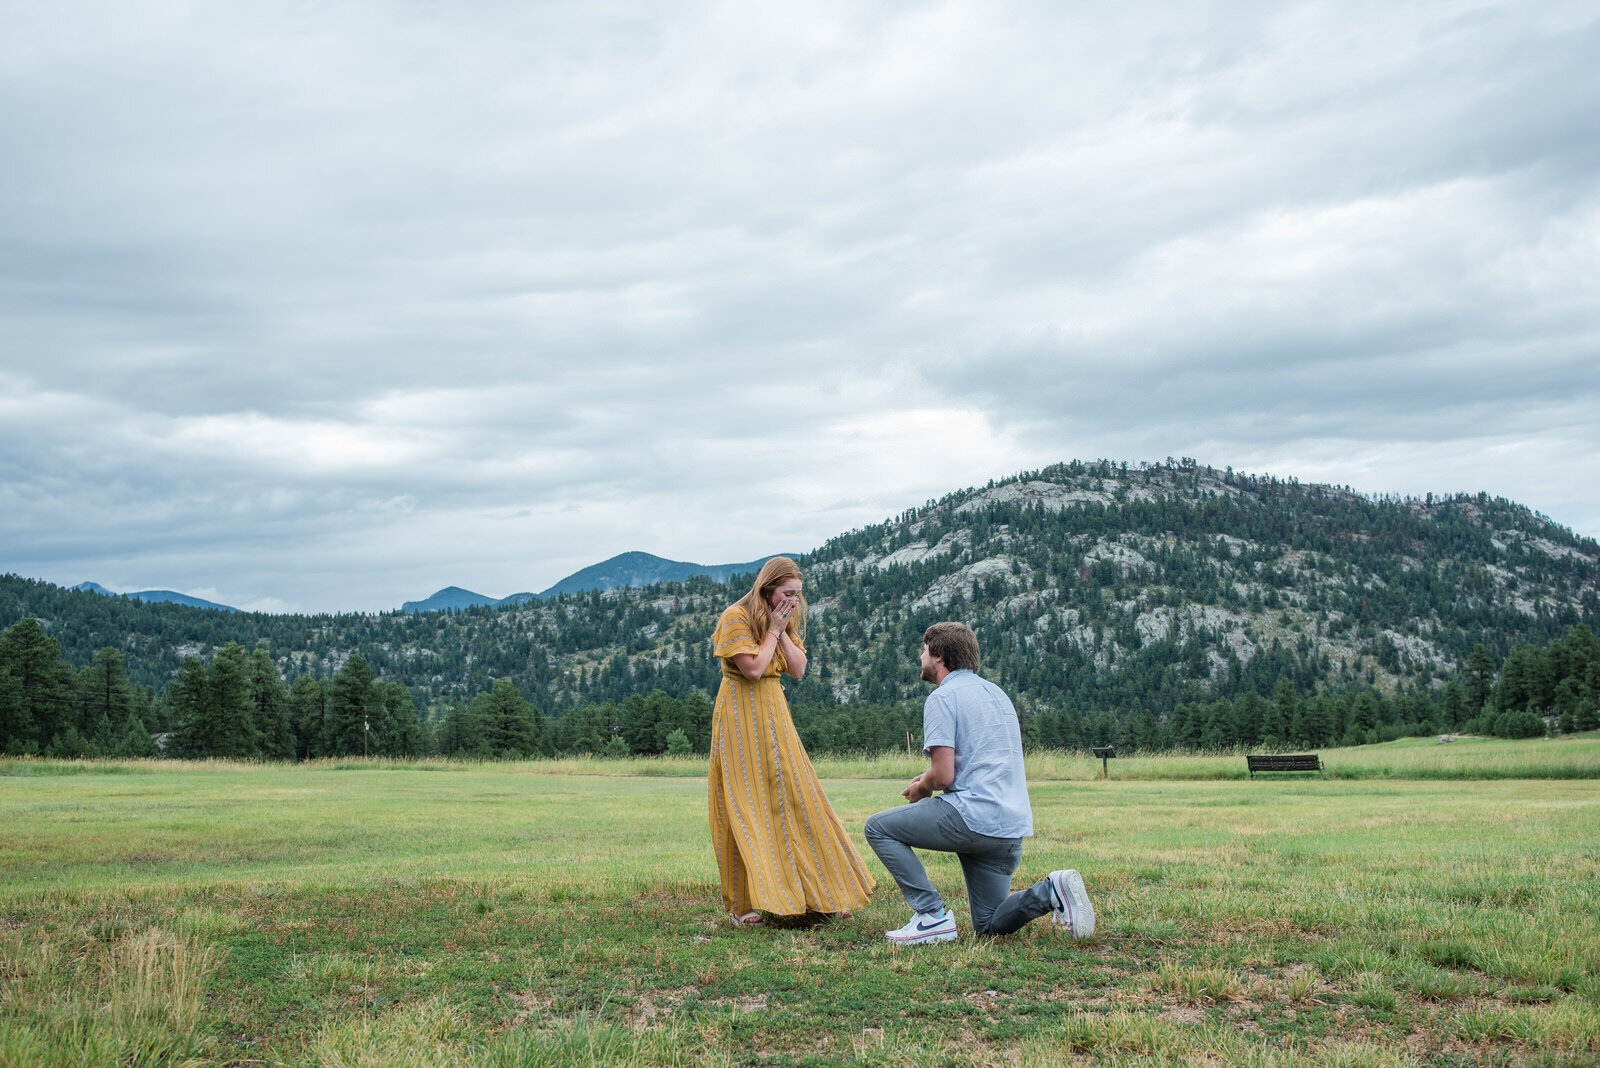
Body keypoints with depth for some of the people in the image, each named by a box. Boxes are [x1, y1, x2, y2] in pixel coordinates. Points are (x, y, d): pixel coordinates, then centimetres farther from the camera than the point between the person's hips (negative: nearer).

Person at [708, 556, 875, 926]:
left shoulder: (786, 620, 11)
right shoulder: (736, 617, -11)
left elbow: (798, 669, 3)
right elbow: (753, 668, -20)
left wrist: (783, 631, -6)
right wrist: (772, 630, -13)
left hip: (774, 715, 7)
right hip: (741, 716, -7)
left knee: (797, 798, 5)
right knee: (744, 807, -4)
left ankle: (820, 893, 13)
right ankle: (744, 903, 2)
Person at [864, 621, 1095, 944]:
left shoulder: (942, 697, -7)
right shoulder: (996, 692, 20)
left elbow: (943, 775, -15)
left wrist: (922, 787, 7)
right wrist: (931, 776, 22)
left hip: (974, 817, -9)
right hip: (1013, 826, 9)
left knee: (878, 827, 6)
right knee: (990, 925, 17)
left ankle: (932, 914, -5)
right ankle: (1051, 892, -8)